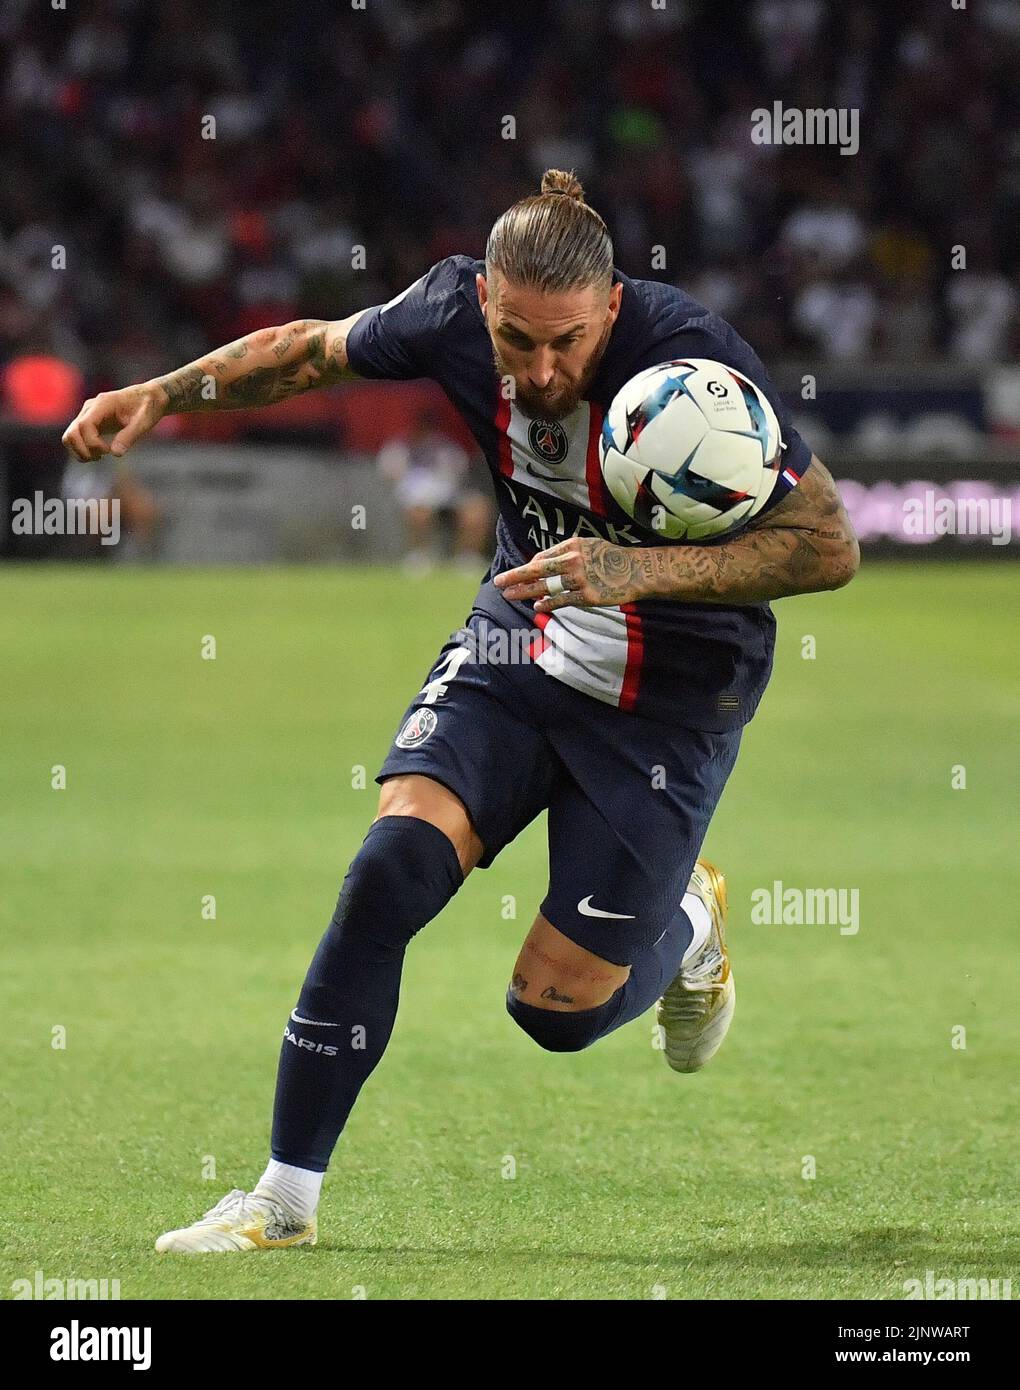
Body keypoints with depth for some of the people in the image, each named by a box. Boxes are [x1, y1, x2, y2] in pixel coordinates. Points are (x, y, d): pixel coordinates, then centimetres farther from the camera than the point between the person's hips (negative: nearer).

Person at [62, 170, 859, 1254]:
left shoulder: (694, 362, -28)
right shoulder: (455, 311, -15)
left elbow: (829, 546, -24)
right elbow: (310, 350, 7)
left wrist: (641, 572, -35)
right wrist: (160, 394, -4)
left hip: (668, 698, -3)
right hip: (516, 640, 4)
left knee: (558, 1004, -4)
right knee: (391, 869, -20)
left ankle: (688, 923, 34)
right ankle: (285, 1201, -10)